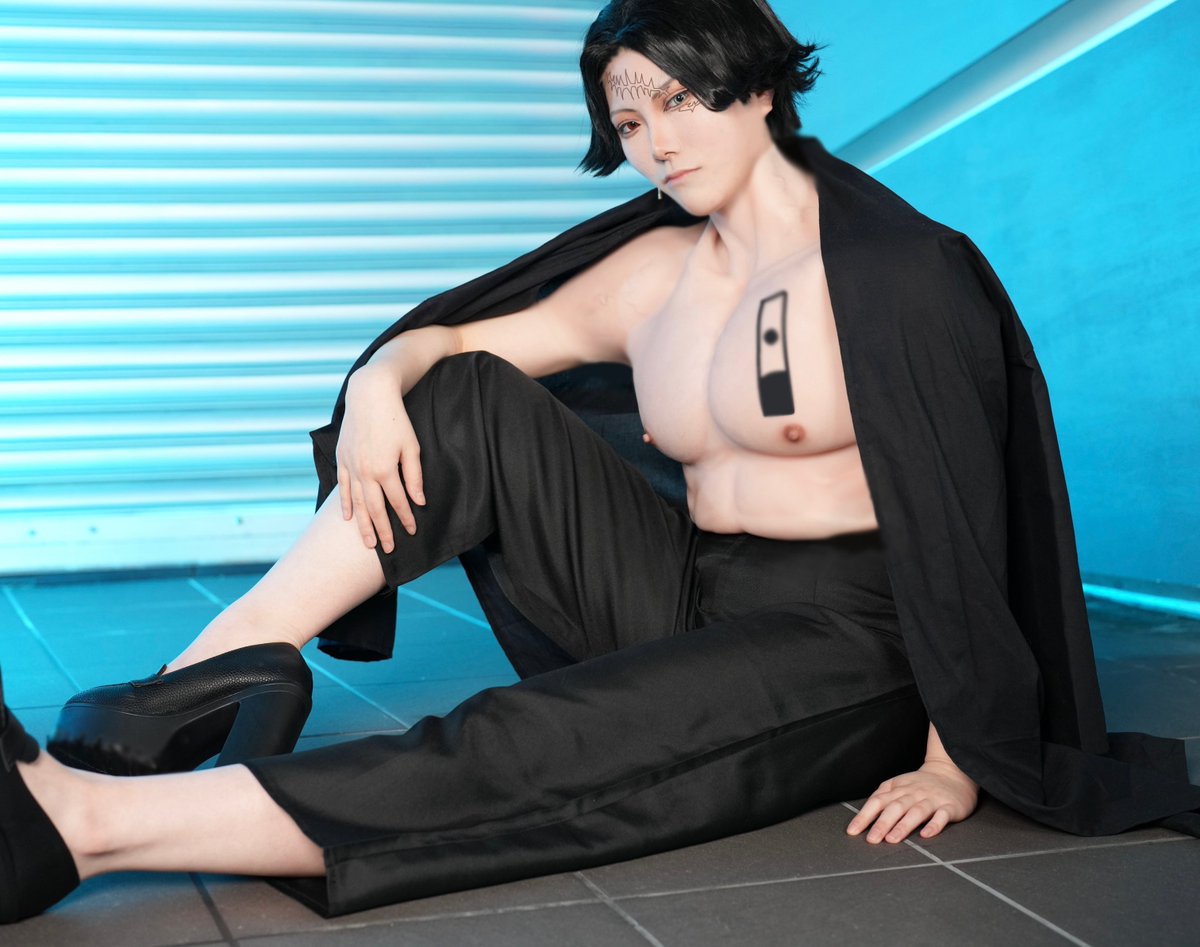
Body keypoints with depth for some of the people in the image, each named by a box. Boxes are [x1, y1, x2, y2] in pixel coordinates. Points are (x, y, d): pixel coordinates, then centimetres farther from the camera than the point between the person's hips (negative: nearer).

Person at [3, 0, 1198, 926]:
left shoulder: (894, 269, -9)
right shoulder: (651, 272, 9)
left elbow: (966, 517, -11)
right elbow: (455, 335, 11)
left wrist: (959, 762, -14)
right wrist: (385, 374, -14)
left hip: (843, 649, -6)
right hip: (689, 606, 7)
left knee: (524, 752, -30)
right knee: (465, 396, -5)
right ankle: (219, 672, -17)